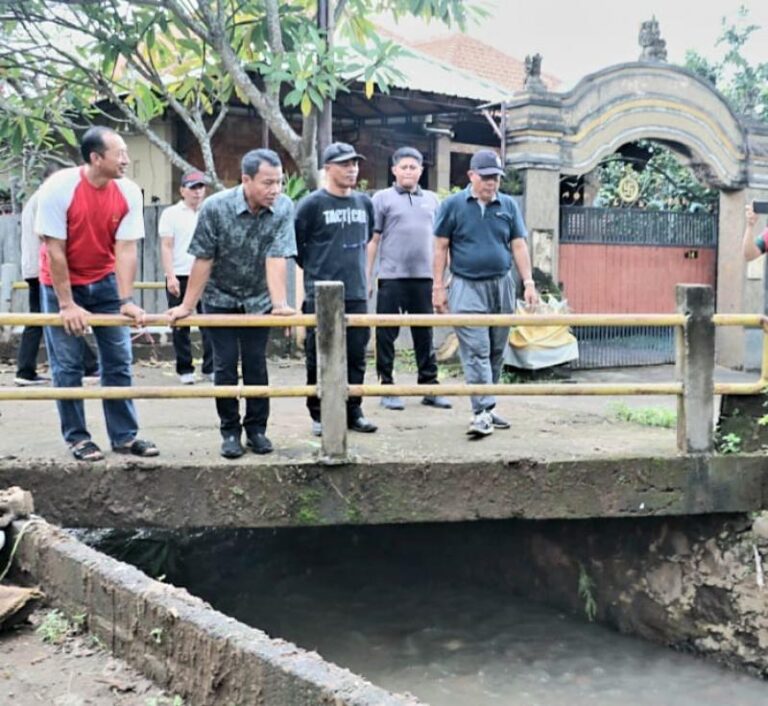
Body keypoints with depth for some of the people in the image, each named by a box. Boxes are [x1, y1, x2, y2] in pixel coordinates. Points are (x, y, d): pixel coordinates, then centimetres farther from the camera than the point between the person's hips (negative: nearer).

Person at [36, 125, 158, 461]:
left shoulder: (129, 192, -14)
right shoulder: (59, 187, -23)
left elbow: (126, 249, -13)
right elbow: (54, 250, -20)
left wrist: (126, 300, -20)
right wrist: (66, 304, -20)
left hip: (105, 282, 3)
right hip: (61, 283, -3)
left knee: (119, 361, 3)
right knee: (67, 365, -1)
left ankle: (124, 435, 11)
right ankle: (77, 437, 11)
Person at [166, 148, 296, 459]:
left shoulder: (283, 208, -18)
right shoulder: (215, 207, -22)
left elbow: (276, 259, -22)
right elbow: (203, 260, -16)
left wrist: (280, 303, -32)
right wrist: (187, 306, -12)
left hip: (258, 299, 1)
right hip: (220, 297, -1)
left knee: (256, 364, 3)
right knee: (225, 365, -1)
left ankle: (256, 428, 16)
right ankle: (230, 431, 11)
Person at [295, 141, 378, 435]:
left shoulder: (364, 203, 10)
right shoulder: (312, 204, -6)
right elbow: (295, 243, -1)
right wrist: (316, 267, 7)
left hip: (356, 294, 5)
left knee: (356, 356, 9)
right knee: (319, 358, 1)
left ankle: (353, 412, 20)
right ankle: (319, 415, 12)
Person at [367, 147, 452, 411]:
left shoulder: (431, 200, 15)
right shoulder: (382, 198, 4)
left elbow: (437, 240, 18)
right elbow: (373, 240, 1)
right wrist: (367, 277, -4)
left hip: (423, 277, 3)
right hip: (392, 277, -3)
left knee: (424, 335, 8)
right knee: (387, 335, 1)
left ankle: (429, 386, 16)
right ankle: (387, 388, 10)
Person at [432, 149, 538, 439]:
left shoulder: (508, 205, 8)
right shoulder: (452, 205, 0)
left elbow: (519, 245, 8)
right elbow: (441, 248, 2)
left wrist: (529, 283, 0)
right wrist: (438, 287, -2)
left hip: (502, 285, 4)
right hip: (468, 287, -4)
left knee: (496, 351, 9)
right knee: (476, 352, -10)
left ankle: (487, 407, 21)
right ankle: (482, 412, -12)